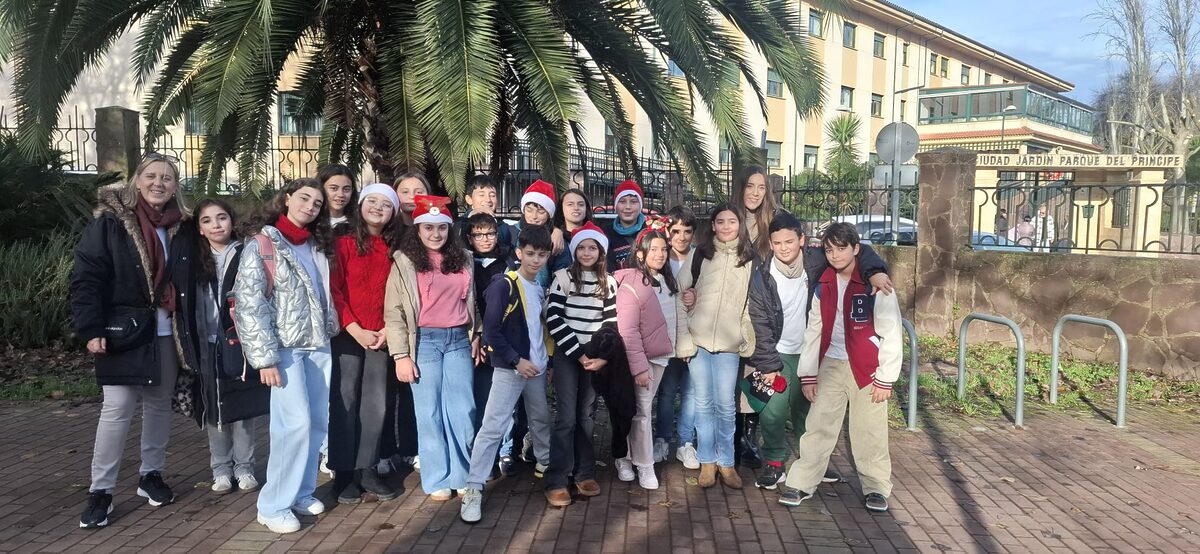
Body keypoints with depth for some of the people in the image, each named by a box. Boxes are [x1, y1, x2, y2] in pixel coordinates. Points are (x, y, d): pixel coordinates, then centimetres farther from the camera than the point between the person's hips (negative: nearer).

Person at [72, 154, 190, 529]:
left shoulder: (181, 227, 6)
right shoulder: (110, 222, -6)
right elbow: (86, 277, -9)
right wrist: (91, 329, -16)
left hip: (167, 333, 4)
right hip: (124, 332, -4)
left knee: (160, 404, 12)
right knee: (117, 408, -4)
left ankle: (151, 475, 26)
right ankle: (100, 491, 6)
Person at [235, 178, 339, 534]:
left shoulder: (317, 247, 15)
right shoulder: (262, 245, -5)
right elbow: (249, 304, -11)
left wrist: (331, 332, 7)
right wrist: (265, 358, -15)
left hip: (318, 345, 6)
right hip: (285, 348, -6)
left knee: (318, 422, 8)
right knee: (296, 422, -12)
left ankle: (301, 492, 22)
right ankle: (273, 505, 0)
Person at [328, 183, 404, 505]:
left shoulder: (393, 250, 8)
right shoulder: (344, 243, -3)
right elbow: (334, 290, -8)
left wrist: (387, 330, -4)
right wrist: (355, 330, -12)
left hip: (380, 338, 4)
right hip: (347, 335, -4)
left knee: (376, 404, 6)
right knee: (345, 403, 1)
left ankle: (367, 470, 17)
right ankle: (344, 474, 10)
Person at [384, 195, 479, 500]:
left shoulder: (463, 259, 10)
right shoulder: (405, 262, -2)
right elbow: (393, 311, -5)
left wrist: (475, 337, 12)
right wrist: (401, 355, -9)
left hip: (459, 340, 3)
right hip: (425, 341, -3)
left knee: (463, 410, 4)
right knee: (430, 412, 3)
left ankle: (463, 475, 18)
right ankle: (437, 480, 14)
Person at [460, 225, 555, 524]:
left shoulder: (541, 289, 10)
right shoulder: (503, 286, -12)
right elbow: (491, 331, -16)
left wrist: (548, 358, 10)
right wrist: (516, 360, -17)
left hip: (538, 367, 7)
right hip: (509, 368, -7)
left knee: (541, 419, 21)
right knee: (493, 427, -9)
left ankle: (547, 466, 42)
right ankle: (473, 489, -4)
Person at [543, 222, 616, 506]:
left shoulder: (608, 282, 8)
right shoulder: (563, 277, -2)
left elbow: (611, 321, 7)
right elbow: (553, 319, -8)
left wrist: (604, 356, -6)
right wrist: (578, 354, -11)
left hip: (596, 357, 3)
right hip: (567, 355, -3)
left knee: (587, 416, 7)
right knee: (567, 417, -6)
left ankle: (584, 473, 19)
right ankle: (557, 481, -1)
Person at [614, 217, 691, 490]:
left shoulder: (666, 280, 8)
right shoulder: (631, 284, -16)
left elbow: (676, 317, 18)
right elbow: (628, 330, -19)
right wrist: (638, 366, -21)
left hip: (661, 355, 7)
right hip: (641, 358, -7)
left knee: (642, 408, 14)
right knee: (642, 411, 0)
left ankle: (624, 457, 27)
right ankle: (645, 466, 11)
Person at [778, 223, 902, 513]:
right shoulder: (823, 285, 5)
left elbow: (890, 333, -8)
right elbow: (813, 330, 9)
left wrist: (885, 378, -8)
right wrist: (807, 375, 6)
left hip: (867, 369, -3)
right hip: (830, 366, 3)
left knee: (869, 432, 5)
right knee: (818, 427, 3)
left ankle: (876, 487, 21)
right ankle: (801, 484, 11)